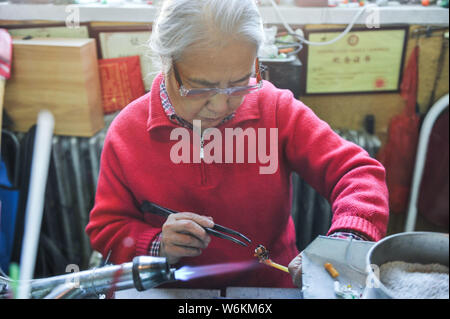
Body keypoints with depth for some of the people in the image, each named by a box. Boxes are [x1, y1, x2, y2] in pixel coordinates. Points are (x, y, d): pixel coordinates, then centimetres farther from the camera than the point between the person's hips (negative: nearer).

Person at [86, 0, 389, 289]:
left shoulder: (276, 109, -8)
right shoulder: (125, 133, -8)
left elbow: (356, 170, -9)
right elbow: (106, 229, 1)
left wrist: (348, 240, -27)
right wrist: (158, 246, -18)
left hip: (272, 282, 1)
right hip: (175, 291, 0)